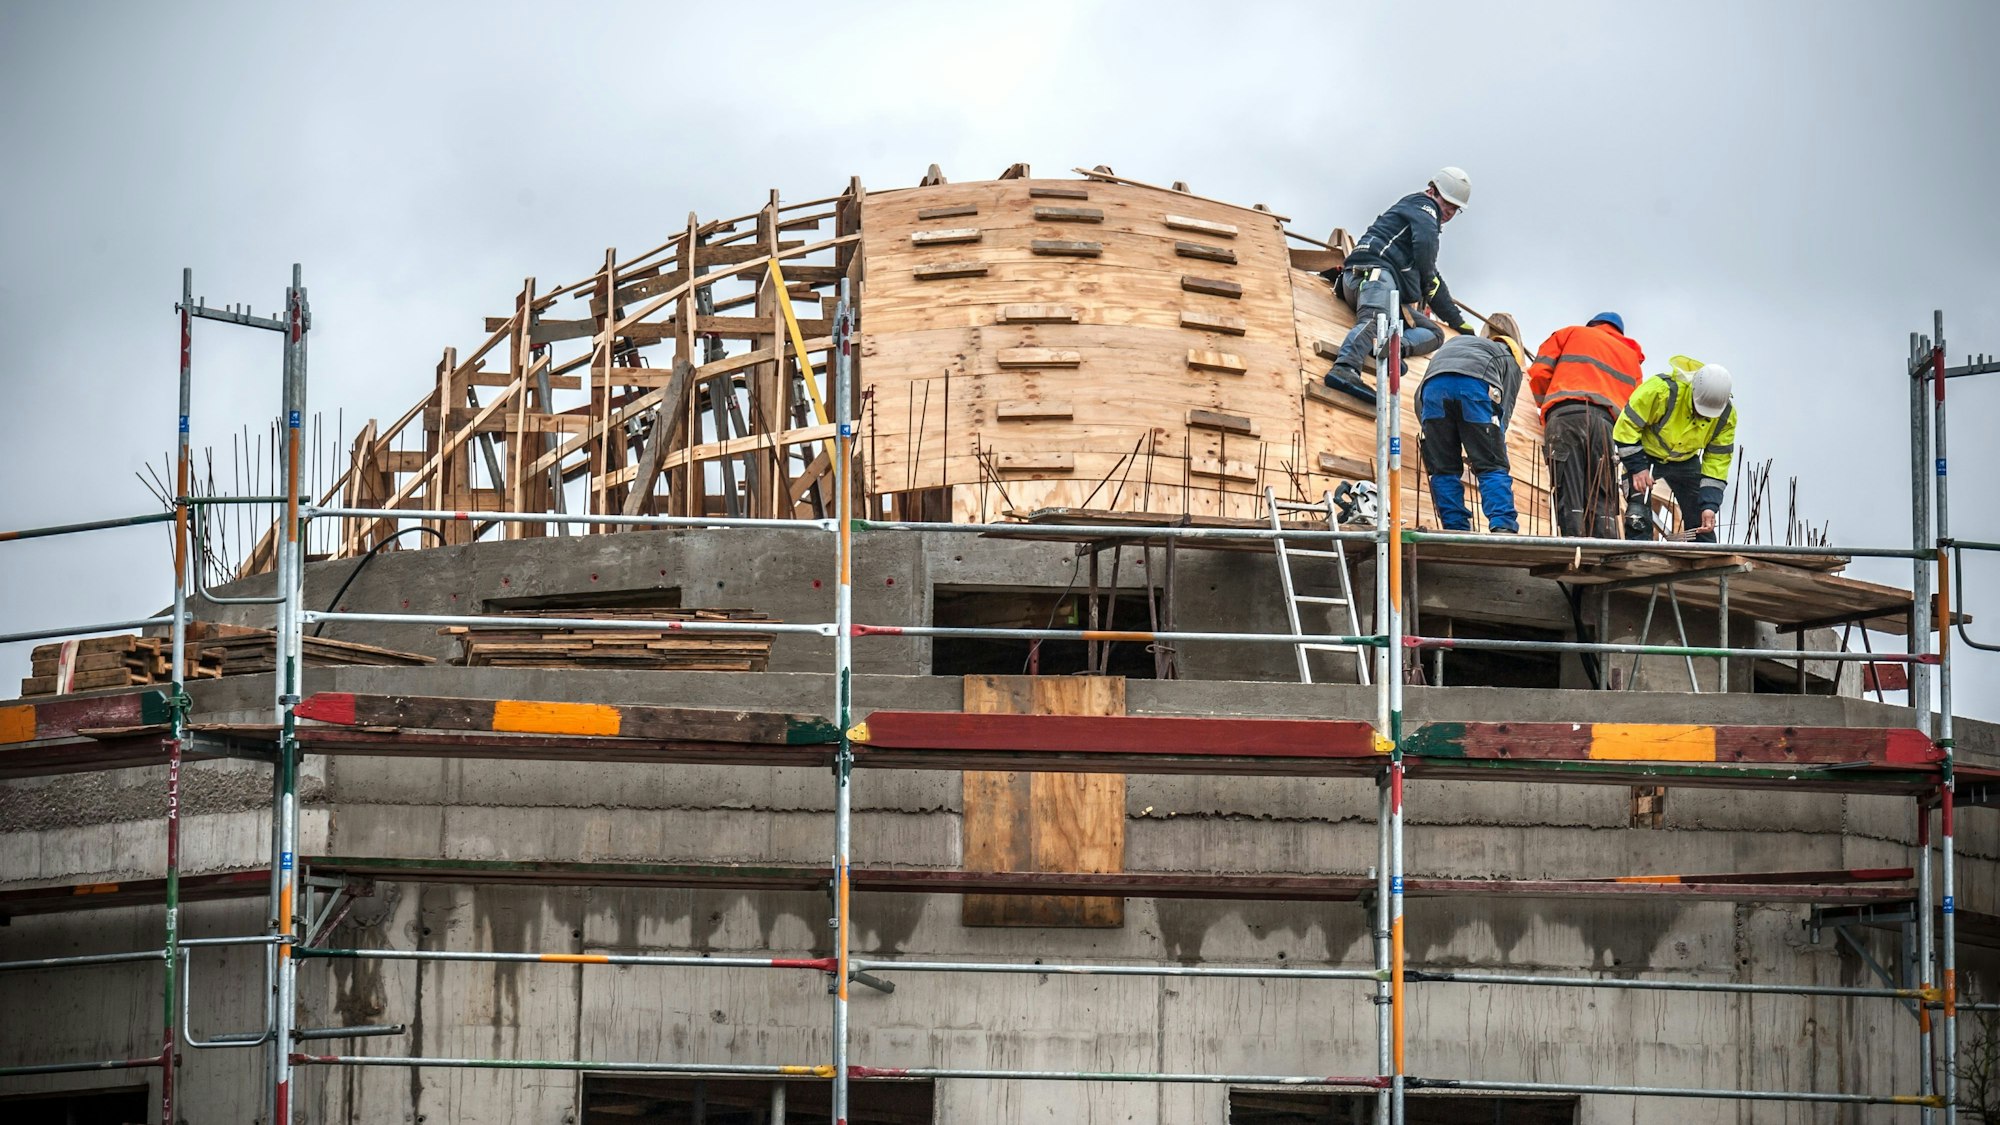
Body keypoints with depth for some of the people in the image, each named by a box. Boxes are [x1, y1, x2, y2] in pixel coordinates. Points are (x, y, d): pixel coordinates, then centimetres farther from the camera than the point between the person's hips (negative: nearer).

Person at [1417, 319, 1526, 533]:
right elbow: (1505, 408, 18)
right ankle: (1503, 527, -14)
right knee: (1493, 467, 0)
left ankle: (1455, 529, -1)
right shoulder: (1509, 355, 33)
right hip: (1475, 385, -3)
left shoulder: (1454, 343, 43)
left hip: (1433, 384, 3)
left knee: (1444, 469, 9)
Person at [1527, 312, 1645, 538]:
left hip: (1564, 415, -2)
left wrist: (1545, 407, 31)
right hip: (1605, 421, 2)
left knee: (1568, 495, -11)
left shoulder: (1571, 333, 25)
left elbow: (1539, 374, 15)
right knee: (1601, 500, -1)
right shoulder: (1632, 356, 32)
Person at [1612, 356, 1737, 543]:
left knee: (1701, 523, -1)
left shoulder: (1726, 415, -18)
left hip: (1685, 460, 4)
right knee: (1638, 520, -17)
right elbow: (1627, 424, -25)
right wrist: (1637, 467, -26)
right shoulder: (1662, 389, -34)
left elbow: (1717, 462, -12)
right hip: (1643, 453, -4)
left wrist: (1709, 505, -21)